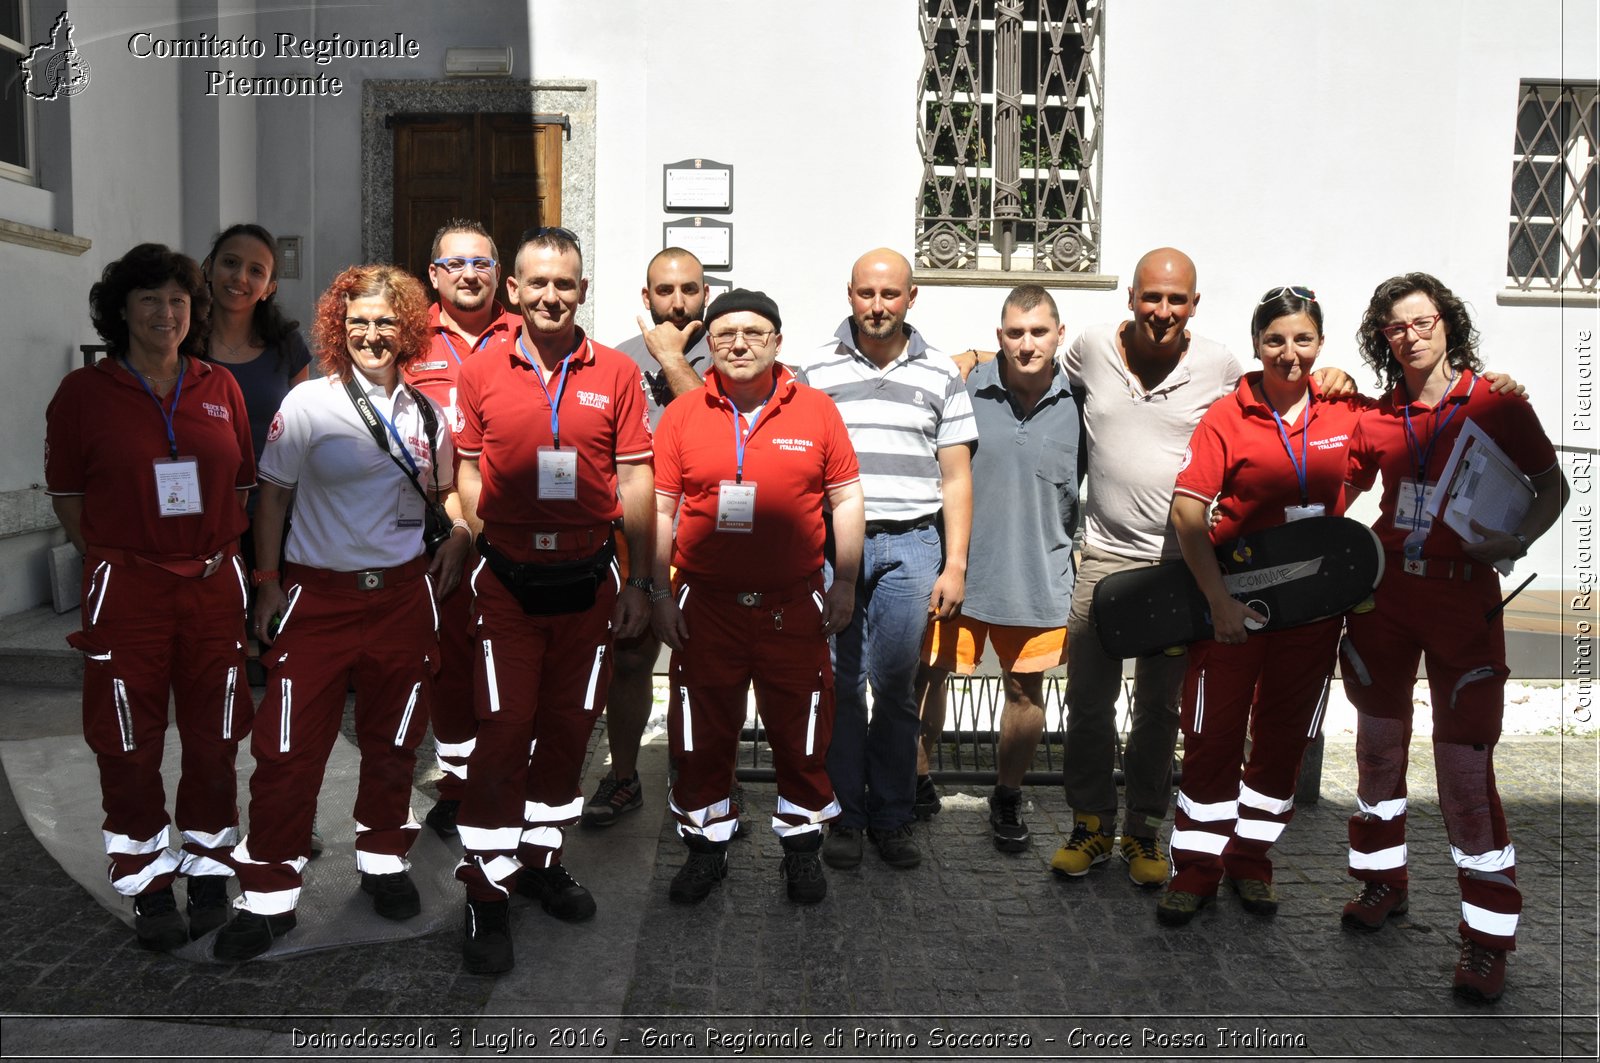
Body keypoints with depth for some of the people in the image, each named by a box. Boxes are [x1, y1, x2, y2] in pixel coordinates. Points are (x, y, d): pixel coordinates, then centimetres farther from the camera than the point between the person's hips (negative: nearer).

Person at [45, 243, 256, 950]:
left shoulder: (220, 389, 7)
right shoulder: (84, 392, 0)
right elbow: (67, 497, 3)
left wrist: (217, 556, 3)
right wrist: (114, 561, -5)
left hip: (214, 586, 2)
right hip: (127, 591, -2)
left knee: (213, 740, 10)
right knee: (130, 749, 5)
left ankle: (208, 871, 26)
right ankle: (149, 888, 21)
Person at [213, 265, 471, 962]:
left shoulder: (427, 412, 6)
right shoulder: (308, 403, -2)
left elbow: (446, 489, 21)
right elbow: (273, 494, 2)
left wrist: (457, 538, 5)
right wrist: (267, 582, -2)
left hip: (403, 592, 3)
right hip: (318, 596, -2)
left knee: (392, 740, 12)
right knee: (288, 750, -2)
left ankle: (383, 861, 32)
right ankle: (267, 898, 11)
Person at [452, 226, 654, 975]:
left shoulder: (617, 374, 2)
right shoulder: (480, 375, 3)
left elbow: (634, 481, 3)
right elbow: (470, 470, 8)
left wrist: (640, 580, 2)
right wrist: (474, 552, 0)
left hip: (588, 577, 2)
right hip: (507, 577, -1)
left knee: (569, 725, 12)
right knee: (504, 729, -2)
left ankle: (542, 857, 31)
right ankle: (487, 893, 9)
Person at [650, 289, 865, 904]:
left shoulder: (816, 410, 1)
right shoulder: (682, 415, 2)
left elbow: (846, 498, 5)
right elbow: (660, 508, 4)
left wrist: (845, 583, 2)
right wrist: (661, 592, 1)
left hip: (794, 604, 0)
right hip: (705, 604, 1)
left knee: (800, 733, 9)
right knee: (703, 732, 10)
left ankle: (801, 843, 29)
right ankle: (706, 846, 29)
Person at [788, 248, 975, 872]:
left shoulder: (941, 375, 11)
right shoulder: (815, 370, 7)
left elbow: (956, 478, 10)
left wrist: (955, 565, 3)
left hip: (910, 545, 1)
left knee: (896, 685, 3)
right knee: (840, 683, 3)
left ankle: (891, 818, 18)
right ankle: (844, 816, 17)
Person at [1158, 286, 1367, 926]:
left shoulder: (1345, 411, 1)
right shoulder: (1228, 416, -8)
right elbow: (1187, 511, -13)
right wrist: (1218, 599, -17)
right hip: (1234, 597, -3)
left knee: (1284, 737, 12)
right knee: (1213, 734, 1)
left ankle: (1250, 860, 29)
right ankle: (1197, 867, 15)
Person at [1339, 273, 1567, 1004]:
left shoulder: (1497, 406, -4)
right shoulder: (1378, 418, 4)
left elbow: (1553, 486, 2)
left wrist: (1517, 539, -16)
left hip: (1463, 600, -3)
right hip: (1384, 594, 4)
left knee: (1466, 765, -5)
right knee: (1379, 745, 13)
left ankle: (1487, 936, 9)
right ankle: (1384, 879, 33)